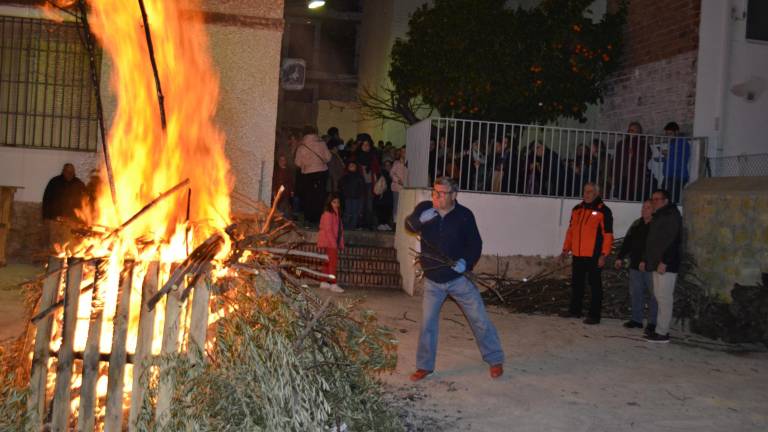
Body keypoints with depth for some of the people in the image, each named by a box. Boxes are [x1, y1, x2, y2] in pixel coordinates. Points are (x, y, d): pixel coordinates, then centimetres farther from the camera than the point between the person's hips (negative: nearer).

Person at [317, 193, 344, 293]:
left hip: (334, 243, 9)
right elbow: (328, 229, -18)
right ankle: (334, 285, -12)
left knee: (328, 263, 13)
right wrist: (334, 243, -19)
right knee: (333, 263, -11)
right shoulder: (328, 214, -13)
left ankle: (324, 283, 20)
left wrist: (340, 243, 10)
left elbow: (340, 230, 14)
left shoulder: (336, 214, 14)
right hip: (330, 243, -9)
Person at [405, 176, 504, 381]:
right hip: (433, 281, 1)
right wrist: (420, 219, -41)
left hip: (459, 278, -1)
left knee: (479, 319, 5)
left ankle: (495, 360, 21)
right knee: (427, 324, 6)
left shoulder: (464, 215, -10)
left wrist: (466, 261, -21)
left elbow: (475, 243, -3)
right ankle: (424, 366, 21)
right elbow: (409, 225, -18)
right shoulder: (424, 208, -6)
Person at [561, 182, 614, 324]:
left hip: (594, 256, -6)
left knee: (595, 285, -1)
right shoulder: (577, 209, 13)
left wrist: (604, 254, -16)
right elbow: (571, 230, 19)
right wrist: (566, 249, 15)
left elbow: (608, 234, -10)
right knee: (576, 283, 14)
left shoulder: (603, 211, -6)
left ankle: (594, 315, 3)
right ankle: (575, 310, 26)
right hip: (578, 254, 6)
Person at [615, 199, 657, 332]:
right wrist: (620, 257, 13)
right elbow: (627, 242, 18)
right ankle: (636, 319, 20)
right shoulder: (636, 224, 14)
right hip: (635, 265, 7)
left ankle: (653, 322, 5)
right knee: (635, 293, 10)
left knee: (653, 294, -1)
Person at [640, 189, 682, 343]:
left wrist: (664, 261, -22)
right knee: (659, 296, 11)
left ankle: (662, 333, -7)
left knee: (664, 297, -8)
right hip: (656, 264, 10)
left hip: (666, 265, -10)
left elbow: (673, 241, -18)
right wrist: (645, 259, 19)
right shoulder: (657, 217, 20)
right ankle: (661, 329, 16)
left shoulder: (672, 215, -9)